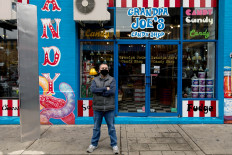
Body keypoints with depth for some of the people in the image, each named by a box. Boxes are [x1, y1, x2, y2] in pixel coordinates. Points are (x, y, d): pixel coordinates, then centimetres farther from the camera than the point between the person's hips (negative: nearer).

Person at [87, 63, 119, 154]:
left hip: (109, 108, -1)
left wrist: (99, 92, -12)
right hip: (97, 108, 2)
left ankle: (114, 145, 21)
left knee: (111, 127, 7)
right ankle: (94, 144, 29)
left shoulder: (112, 80, 2)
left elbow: (112, 91, -15)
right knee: (96, 127, 14)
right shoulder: (95, 80, 6)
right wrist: (105, 88, -16)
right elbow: (92, 89, -13)